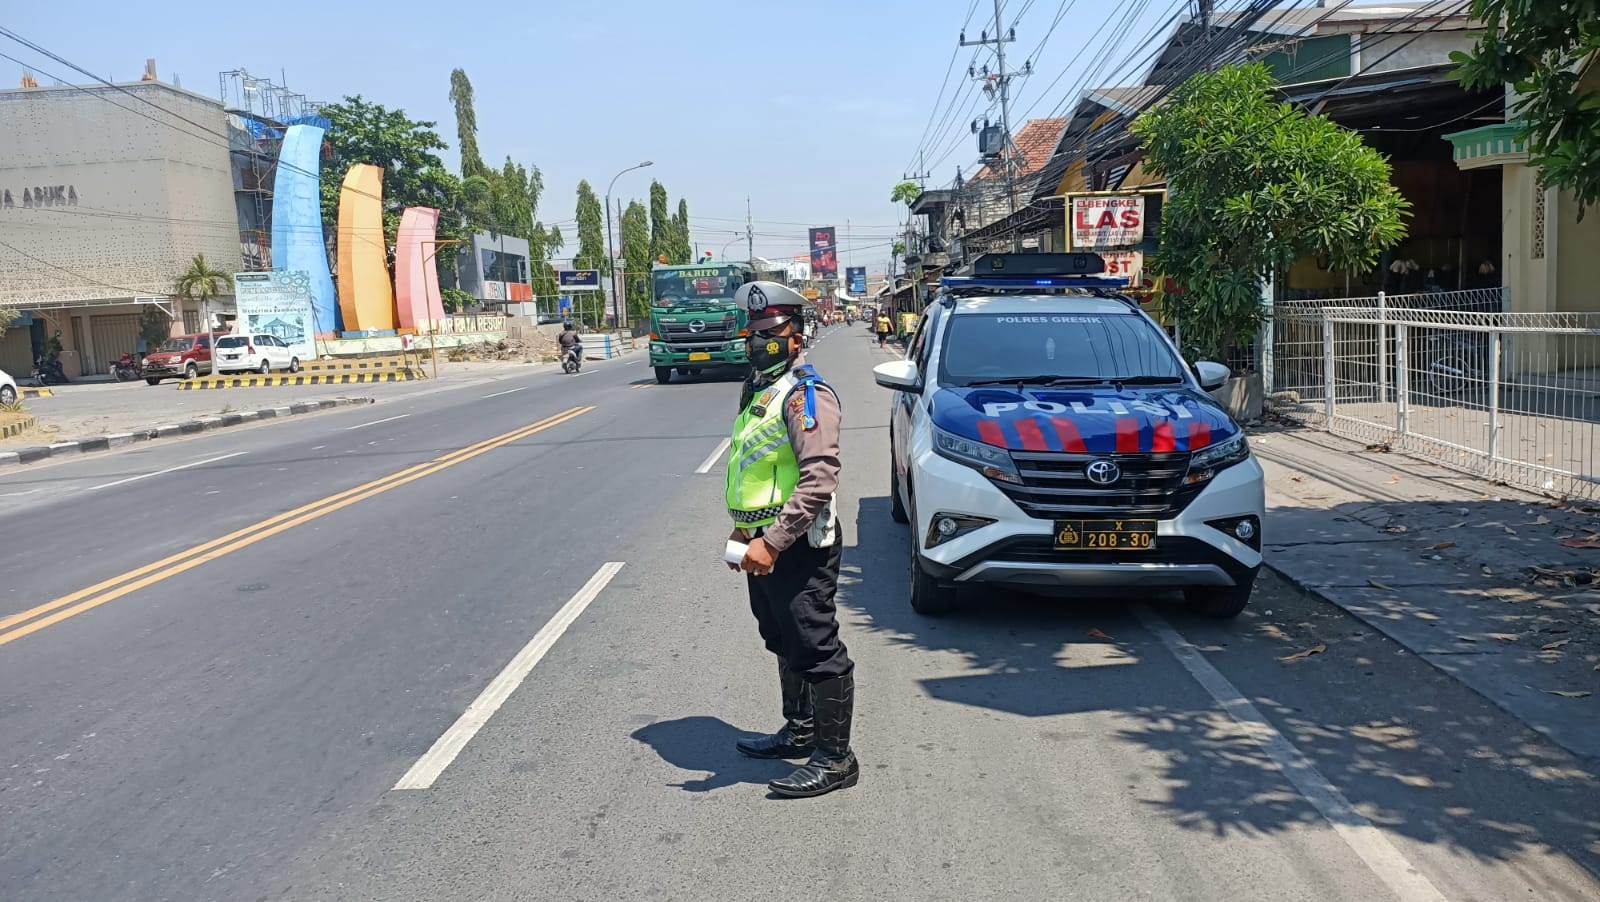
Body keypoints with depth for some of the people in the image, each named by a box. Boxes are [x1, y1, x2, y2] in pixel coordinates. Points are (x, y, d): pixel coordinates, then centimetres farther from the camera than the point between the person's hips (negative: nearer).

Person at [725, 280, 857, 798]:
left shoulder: (805, 393, -16)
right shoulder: (758, 389, 15)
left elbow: (819, 479, -26)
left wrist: (773, 542, -28)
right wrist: (744, 528, 21)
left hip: (798, 548, -10)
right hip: (764, 544, 10)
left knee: (817, 650, -3)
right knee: (784, 644, 21)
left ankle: (834, 759, 7)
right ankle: (800, 730, 38)